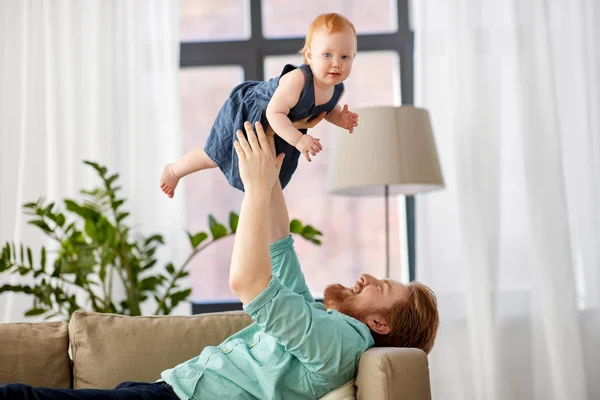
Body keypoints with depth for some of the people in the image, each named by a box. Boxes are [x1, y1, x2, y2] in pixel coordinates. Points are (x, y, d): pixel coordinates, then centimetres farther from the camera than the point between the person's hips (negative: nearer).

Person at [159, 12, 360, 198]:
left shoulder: (337, 89, -18)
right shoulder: (296, 80, -44)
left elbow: (329, 109, 5)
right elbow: (274, 113, -42)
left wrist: (342, 119, -16)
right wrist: (298, 140, -50)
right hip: (244, 114, -8)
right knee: (214, 157, 7)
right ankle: (174, 170, 33)